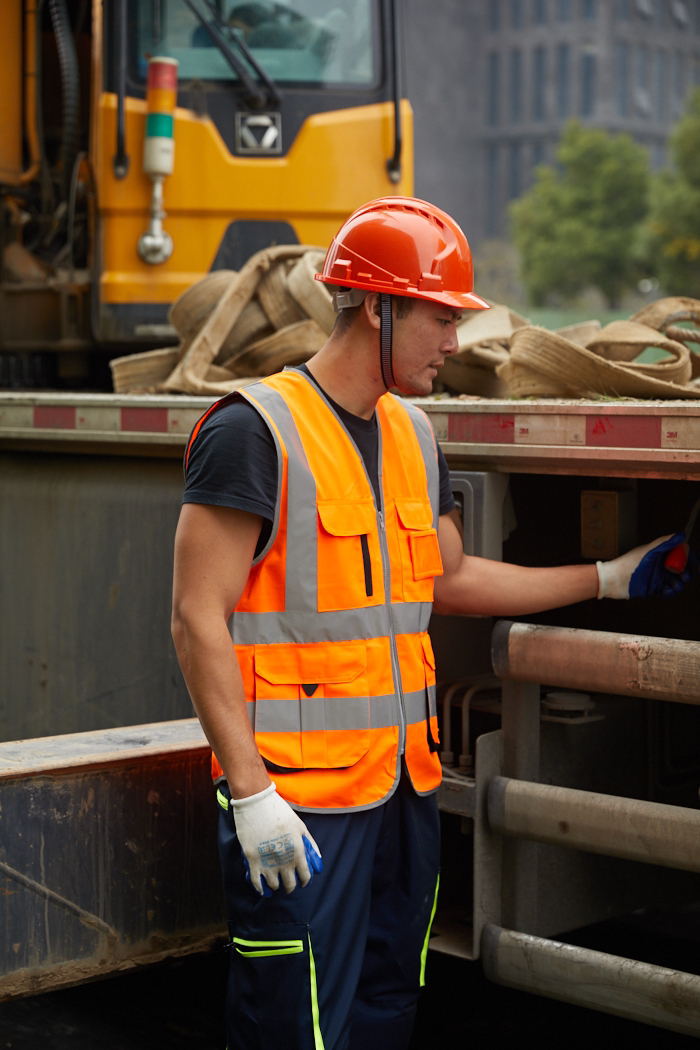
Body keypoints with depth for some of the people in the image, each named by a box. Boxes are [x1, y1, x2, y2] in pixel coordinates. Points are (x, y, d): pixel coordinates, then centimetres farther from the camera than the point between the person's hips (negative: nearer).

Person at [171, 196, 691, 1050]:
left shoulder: (410, 435, 13)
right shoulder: (255, 432, -13)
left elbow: (448, 581, 23)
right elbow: (198, 618, -16)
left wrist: (610, 579, 21)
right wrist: (251, 793, -20)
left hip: (403, 782, 8)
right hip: (296, 798, -8)